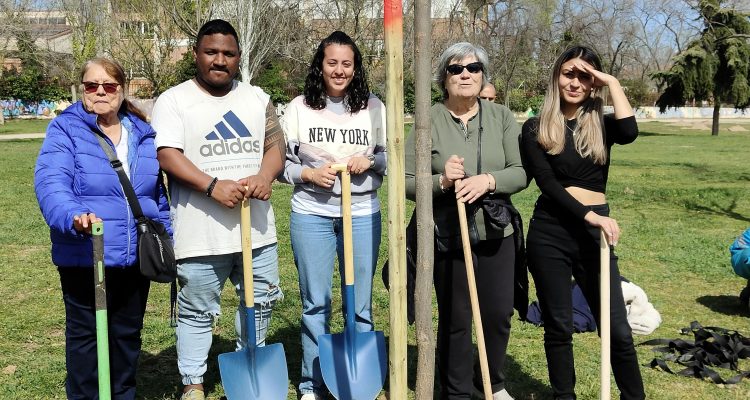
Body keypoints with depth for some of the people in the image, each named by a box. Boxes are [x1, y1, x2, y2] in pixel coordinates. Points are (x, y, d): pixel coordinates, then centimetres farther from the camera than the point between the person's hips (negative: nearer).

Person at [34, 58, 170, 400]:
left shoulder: (143, 134, 8)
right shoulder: (65, 129, -7)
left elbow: (157, 193, 16)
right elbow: (50, 183, -22)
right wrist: (73, 216, -41)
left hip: (136, 258, 5)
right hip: (84, 259, -4)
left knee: (127, 334, 18)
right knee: (85, 335, 9)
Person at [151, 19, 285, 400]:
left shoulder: (257, 98, 11)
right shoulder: (173, 100, -3)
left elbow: (275, 144, 8)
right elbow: (167, 155, -13)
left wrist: (264, 177, -14)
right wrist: (213, 186, -23)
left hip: (257, 228, 5)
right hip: (201, 232, -4)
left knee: (260, 301, 16)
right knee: (197, 312, 6)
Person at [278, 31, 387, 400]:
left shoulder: (373, 107, 3)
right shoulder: (299, 108, 0)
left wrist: (370, 162, -11)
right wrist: (308, 174, -13)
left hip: (363, 214, 1)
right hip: (311, 215, -1)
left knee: (360, 304, 9)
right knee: (315, 303, 8)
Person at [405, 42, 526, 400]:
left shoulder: (501, 117, 3)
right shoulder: (428, 121, -5)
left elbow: (520, 172, -3)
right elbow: (406, 182, -5)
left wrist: (488, 181, -21)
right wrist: (441, 182, -22)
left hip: (496, 234, 3)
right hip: (448, 236, -3)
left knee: (499, 315, 12)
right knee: (455, 320, 7)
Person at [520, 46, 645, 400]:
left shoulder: (601, 125, 6)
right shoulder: (536, 128, 2)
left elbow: (629, 133, -18)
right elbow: (547, 184, -9)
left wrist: (613, 83, -8)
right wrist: (591, 216, -18)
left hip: (594, 232, 1)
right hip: (549, 233, -1)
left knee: (617, 328, 3)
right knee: (558, 326, 10)